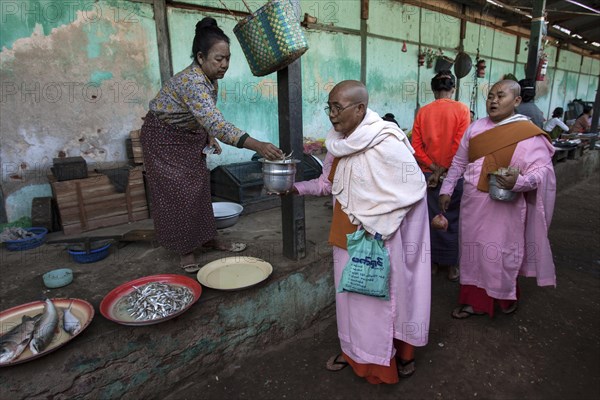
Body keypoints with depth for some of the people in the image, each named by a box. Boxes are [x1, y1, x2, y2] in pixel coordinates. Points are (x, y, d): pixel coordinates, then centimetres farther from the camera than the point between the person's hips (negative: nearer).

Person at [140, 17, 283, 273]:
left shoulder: (209, 78, -6)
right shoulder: (192, 82, -34)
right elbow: (216, 122, -47)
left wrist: (209, 137, -3)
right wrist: (258, 146, -55)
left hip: (190, 136, 8)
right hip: (164, 139, -8)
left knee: (199, 187, 10)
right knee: (178, 194, -3)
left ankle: (209, 239, 22)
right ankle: (185, 250, 11)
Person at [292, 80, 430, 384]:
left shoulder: (387, 144, -21)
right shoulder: (339, 142, 1)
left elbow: (413, 191, -17)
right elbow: (329, 183, 10)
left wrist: (376, 225, -18)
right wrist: (297, 187, -4)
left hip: (380, 240, -6)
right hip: (348, 237, 7)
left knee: (382, 296, 11)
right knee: (351, 294, 20)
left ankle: (396, 355, 37)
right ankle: (353, 349, 42)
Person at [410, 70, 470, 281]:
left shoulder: (423, 111, -1)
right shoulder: (461, 109, -7)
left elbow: (416, 146, -7)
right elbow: (459, 145, -15)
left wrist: (434, 168, -7)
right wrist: (444, 171, -9)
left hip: (429, 173, 2)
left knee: (431, 217, 13)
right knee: (452, 218, 10)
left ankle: (432, 261, 25)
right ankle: (452, 264, 21)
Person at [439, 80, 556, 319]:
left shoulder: (529, 134, -9)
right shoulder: (476, 127, 6)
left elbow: (542, 169, -12)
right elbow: (459, 162, 12)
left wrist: (519, 181, -31)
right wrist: (446, 189, 11)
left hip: (504, 205, -4)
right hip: (473, 202, 5)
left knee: (501, 252, 8)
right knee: (474, 250, 12)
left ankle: (507, 296, 37)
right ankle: (475, 301, 28)